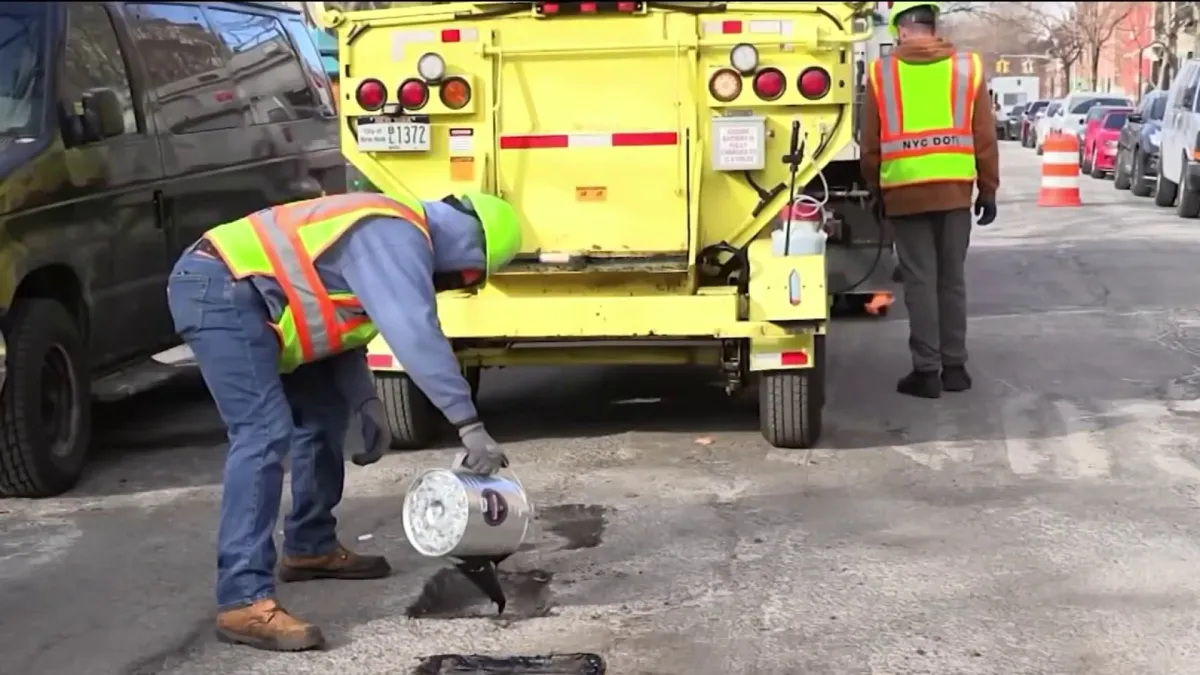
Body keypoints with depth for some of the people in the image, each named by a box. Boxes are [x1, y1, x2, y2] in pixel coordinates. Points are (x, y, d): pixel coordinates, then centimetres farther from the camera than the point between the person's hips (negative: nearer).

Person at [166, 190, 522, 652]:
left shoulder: (392, 238, 19)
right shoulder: (398, 238, -15)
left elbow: (339, 321, 22)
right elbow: (416, 335, -26)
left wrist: (366, 402, 9)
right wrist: (468, 424, -24)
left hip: (236, 297, 11)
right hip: (219, 292, -11)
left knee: (321, 413, 18)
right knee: (265, 432, -20)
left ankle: (310, 548, 31)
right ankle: (244, 602, -23)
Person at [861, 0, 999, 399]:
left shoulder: (882, 72, 0)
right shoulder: (967, 67, 3)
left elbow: (871, 143, 4)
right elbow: (984, 137, 3)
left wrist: (876, 189, 17)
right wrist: (988, 188, 12)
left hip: (904, 191, -2)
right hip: (955, 190, 2)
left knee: (920, 282, 2)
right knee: (952, 281, 11)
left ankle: (927, 371, 2)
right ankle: (954, 367, 16)